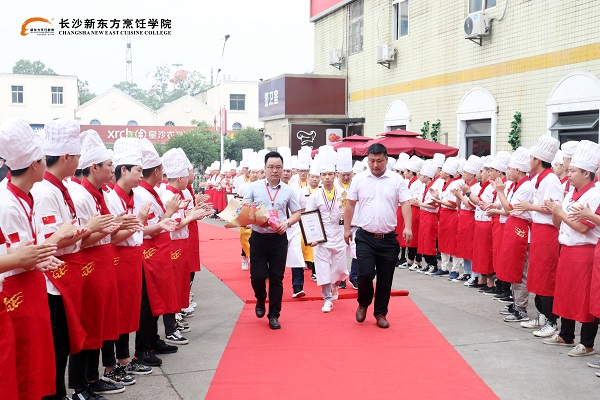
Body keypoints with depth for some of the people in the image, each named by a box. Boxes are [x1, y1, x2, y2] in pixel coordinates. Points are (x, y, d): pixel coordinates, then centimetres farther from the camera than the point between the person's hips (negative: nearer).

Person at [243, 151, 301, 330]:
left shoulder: (288, 190, 5)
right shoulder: (254, 187, 1)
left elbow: (297, 213, 11)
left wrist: (287, 222, -9)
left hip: (279, 239, 1)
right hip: (258, 238, -1)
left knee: (276, 278, 4)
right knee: (257, 276, -1)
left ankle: (274, 316, 17)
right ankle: (261, 300, 32)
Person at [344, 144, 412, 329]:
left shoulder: (396, 180, 1)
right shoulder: (359, 180, 2)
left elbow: (405, 204, -3)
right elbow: (350, 205, 9)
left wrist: (407, 227, -15)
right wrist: (347, 228, 7)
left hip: (388, 238, 1)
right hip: (365, 237, 0)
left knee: (385, 278, 6)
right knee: (365, 273, -10)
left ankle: (380, 313, 23)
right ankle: (363, 303, 19)